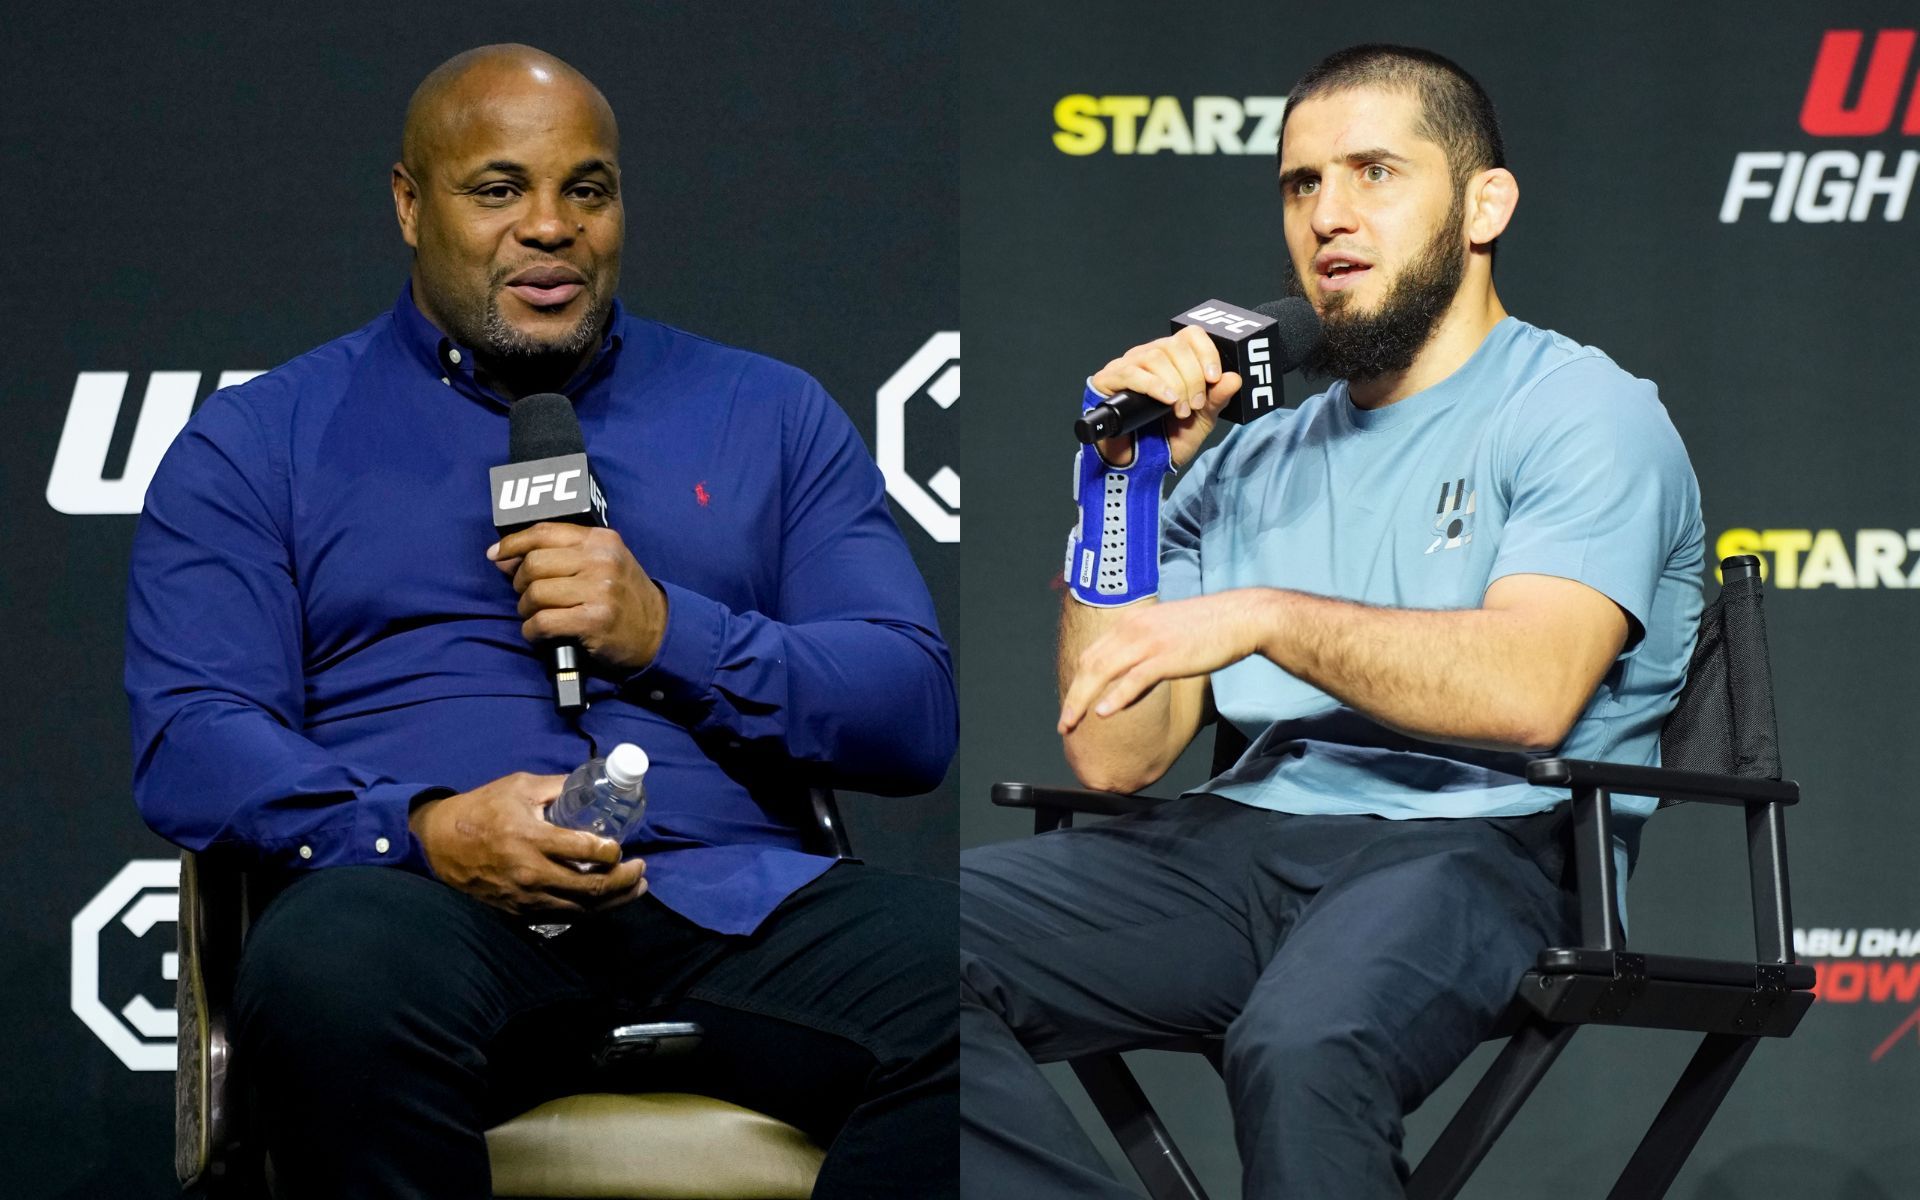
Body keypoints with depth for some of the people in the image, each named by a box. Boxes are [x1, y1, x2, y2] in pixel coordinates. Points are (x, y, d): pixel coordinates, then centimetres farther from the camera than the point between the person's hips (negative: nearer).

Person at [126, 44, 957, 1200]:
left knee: (952, 971, -32)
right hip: (428, 895, -2)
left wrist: (671, 635, -4)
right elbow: (188, 744, 4)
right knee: (332, 984, -40)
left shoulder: (770, 414, 21)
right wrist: (425, 829, -15)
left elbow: (916, 714, 13)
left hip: (727, 893, 2)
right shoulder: (259, 441, 16)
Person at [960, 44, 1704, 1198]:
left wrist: (1269, 617, -17)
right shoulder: (1253, 463, 23)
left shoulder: (1585, 413, 5)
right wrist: (1125, 474, 8)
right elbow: (1115, 755, 14)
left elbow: (1530, 690, -14)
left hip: (1478, 842, -6)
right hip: (1246, 834, 6)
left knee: (1302, 1049, -41)